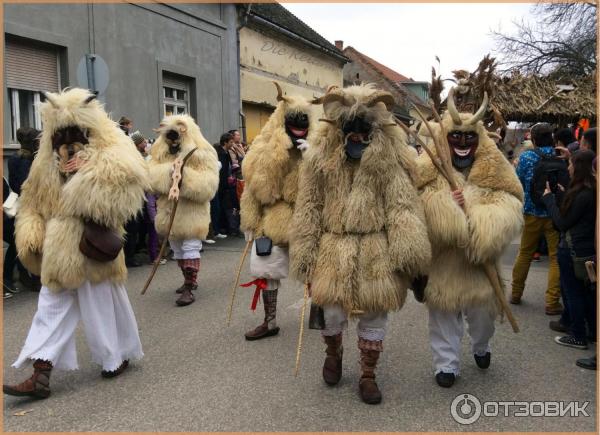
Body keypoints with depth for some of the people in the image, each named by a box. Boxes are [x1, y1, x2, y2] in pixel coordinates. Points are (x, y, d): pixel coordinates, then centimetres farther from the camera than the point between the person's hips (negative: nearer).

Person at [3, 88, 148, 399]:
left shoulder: (110, 149, -6)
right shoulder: (47, 159, 12)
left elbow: (133, 175, -27)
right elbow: (32, 200, 15)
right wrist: (31, 234, 1)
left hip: (94, 248, -5)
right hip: (58, 252, 5)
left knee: (105, 306, 8)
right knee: (52, 307, 6)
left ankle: (118, 357, 30)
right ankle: (41, 375, 12)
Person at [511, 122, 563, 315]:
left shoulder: (526, 157, -6)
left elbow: (518, 183, -1)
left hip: (532, 212, 2)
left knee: (525, 253, 17)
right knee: (556, 258, 5)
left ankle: (516, 293, 27)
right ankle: (552, 303, 4)